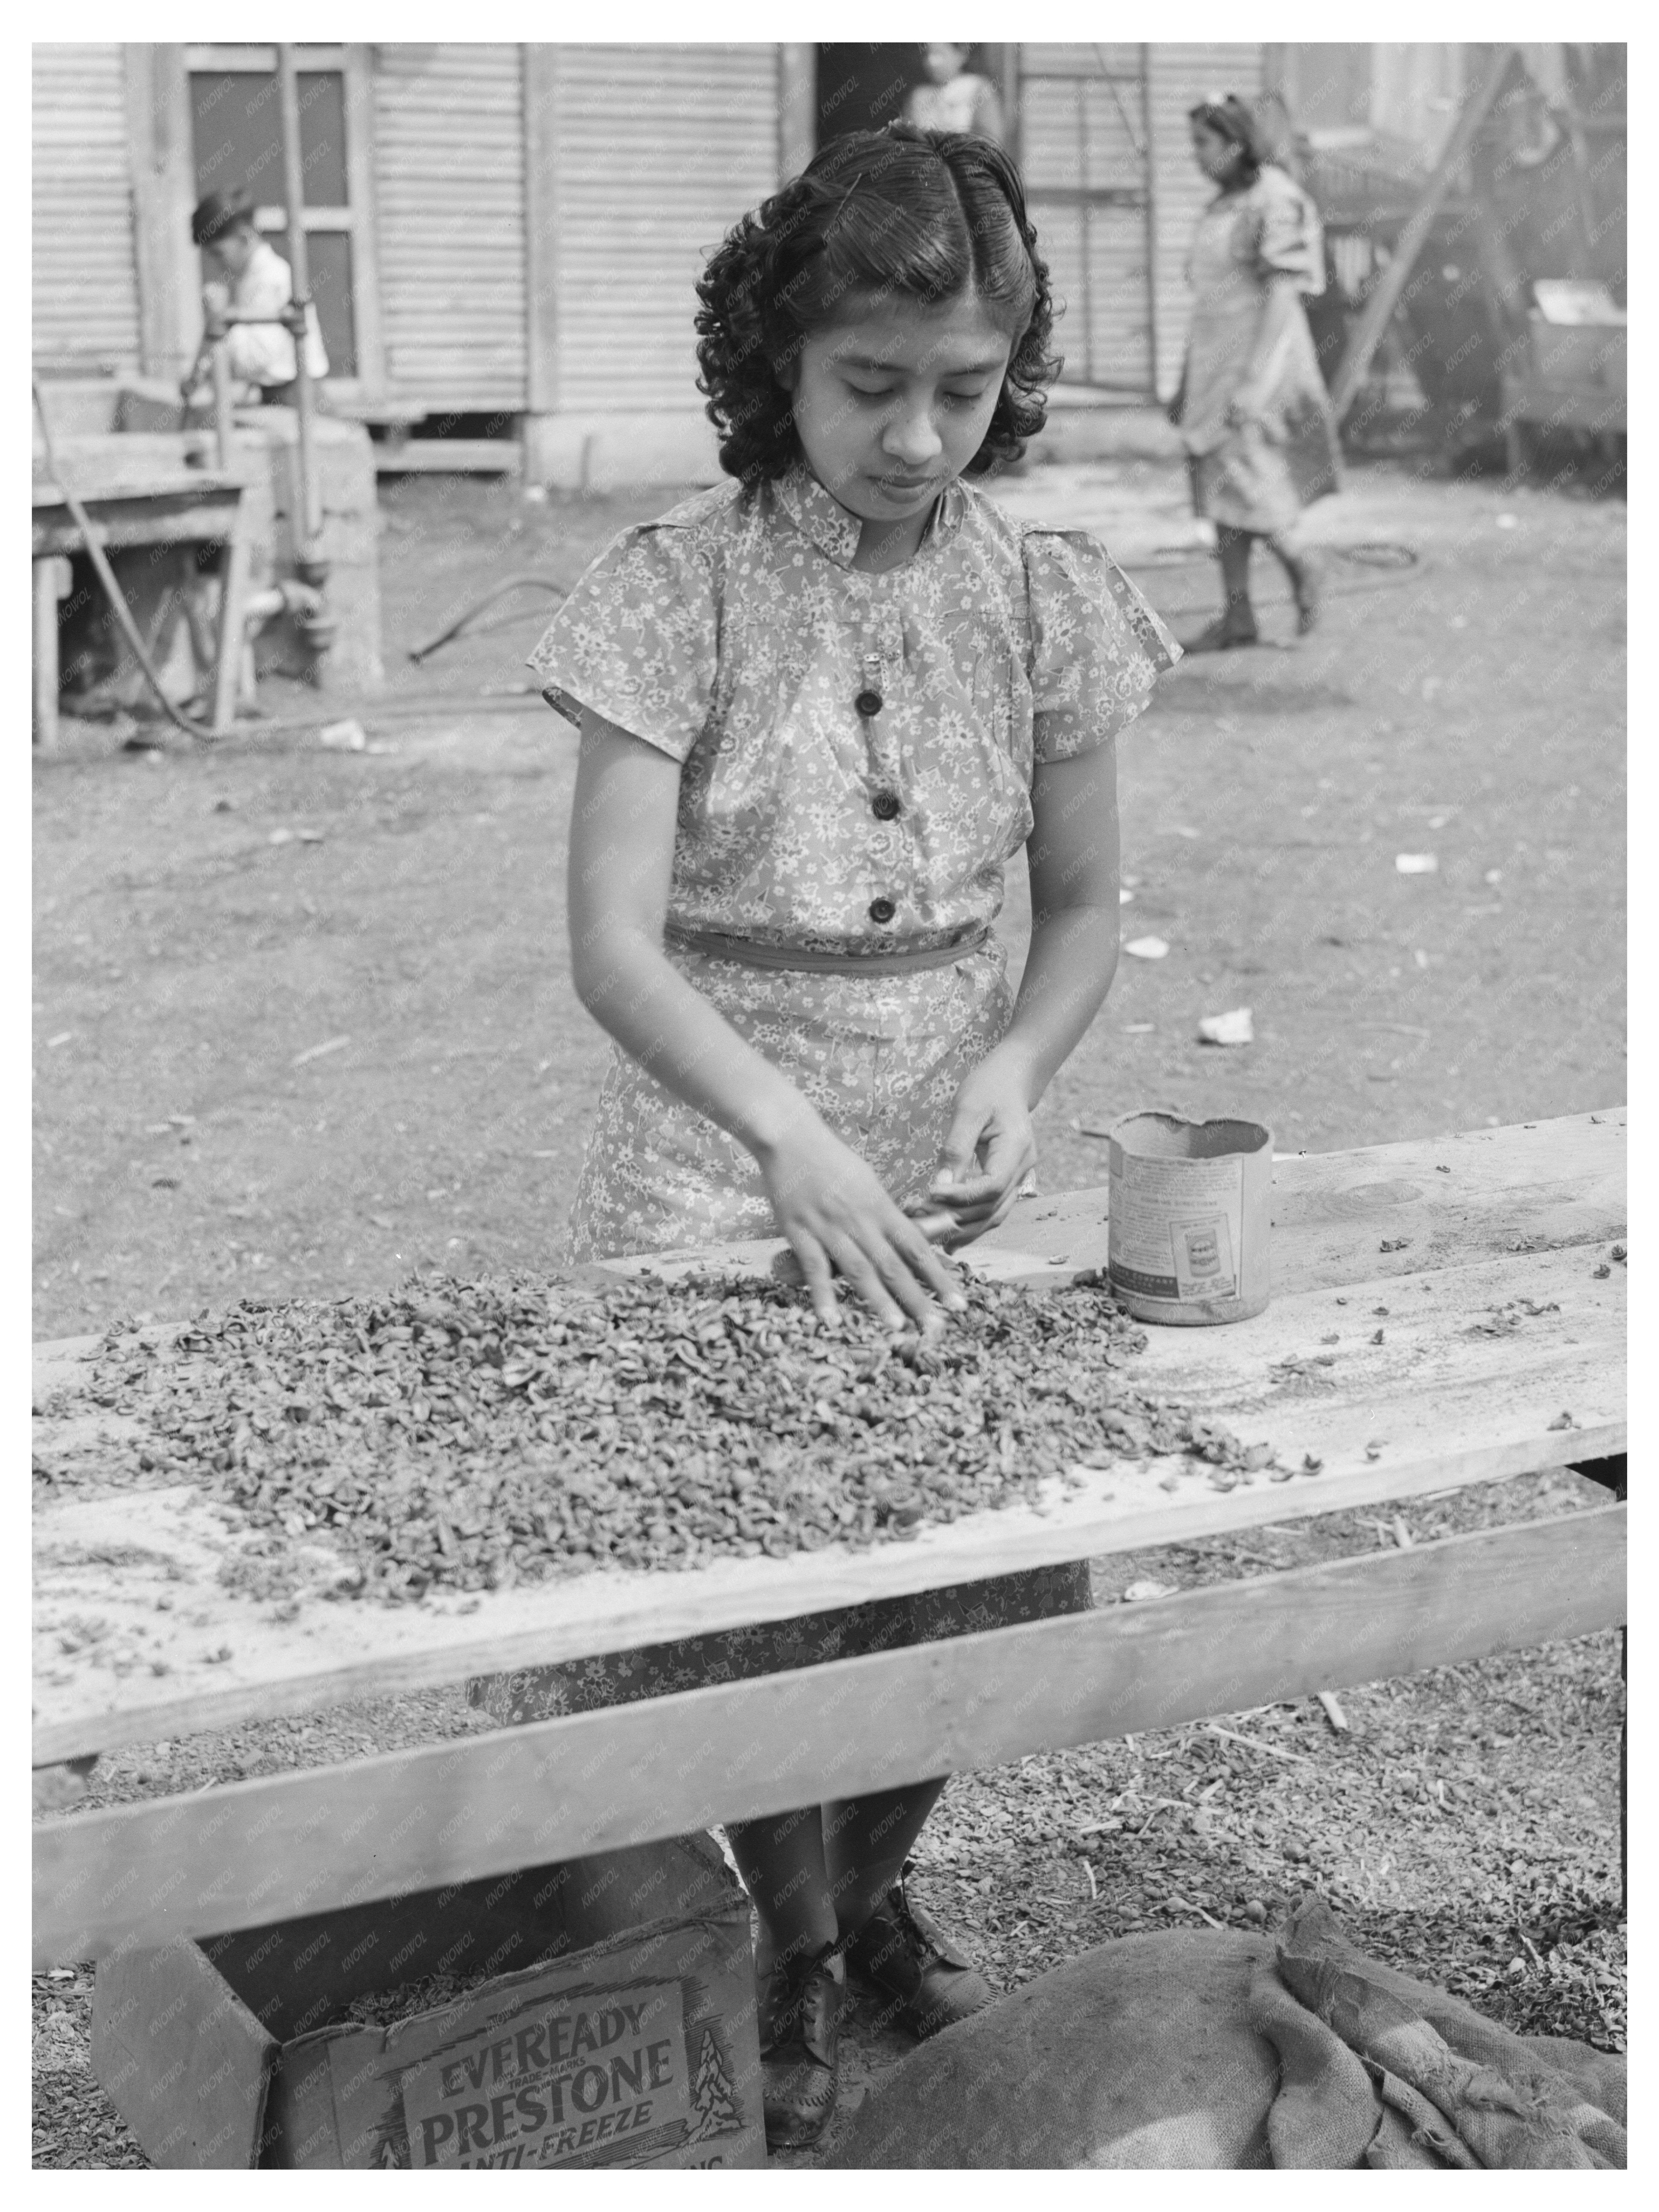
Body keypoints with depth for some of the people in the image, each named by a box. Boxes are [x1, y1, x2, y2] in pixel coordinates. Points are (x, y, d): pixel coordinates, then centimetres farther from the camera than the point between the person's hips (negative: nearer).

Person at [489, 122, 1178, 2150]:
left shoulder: (1047, 596, -2)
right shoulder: (677, 589, -13)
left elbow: (1084, 906, 7)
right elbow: (616, 945, -19)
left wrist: (1014, 1069, -14)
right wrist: (792, 1139, -34)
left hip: (945, 1163, 3)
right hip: (719, 1147, -3)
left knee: (975, 1566, 7)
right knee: (746, 1583, -2)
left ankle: (872, 1883, 38)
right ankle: (795, 1955, 26)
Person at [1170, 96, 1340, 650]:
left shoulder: (1275, 202, -13)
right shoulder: (1223, 204, 13)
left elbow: (1284, 294, -17)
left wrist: (1256, 380, -23)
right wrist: (1190, 383, 17)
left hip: (1260, 355, -9)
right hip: (1216, 359, 9)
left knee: (1243, 483, -10)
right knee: (1219, 487, 6)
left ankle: (1302, 564, 16)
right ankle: (1238, 616, 10)